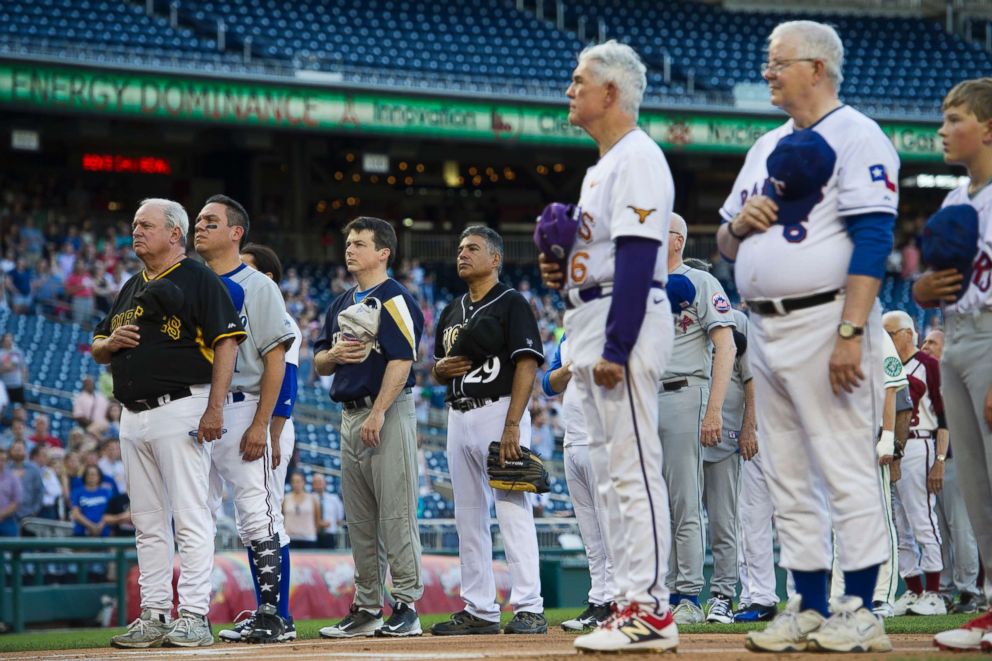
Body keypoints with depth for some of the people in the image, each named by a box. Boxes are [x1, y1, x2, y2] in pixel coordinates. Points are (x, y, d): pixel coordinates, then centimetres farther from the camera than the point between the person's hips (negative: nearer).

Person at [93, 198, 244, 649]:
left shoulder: (199, 281, -3)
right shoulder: (131, 288, 20)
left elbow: (226, 343, -11)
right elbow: (98, 349, 25)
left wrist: (215, 408, -19)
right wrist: (111, 342, 0)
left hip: (180, 411, -8)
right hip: (133, 416, 8)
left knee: (190, 517, -8)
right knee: (147, 522, 8)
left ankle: (194, 616, -9)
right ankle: (154, 615, 12)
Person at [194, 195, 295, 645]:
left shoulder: (256, 286, -1)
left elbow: (276, 358, -6)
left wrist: (260, 425, -14)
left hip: (239, 411, -6)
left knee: (257, 517, -7)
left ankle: (274, 616, -3)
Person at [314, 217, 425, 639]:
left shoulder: (394, 299, -7)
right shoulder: (341, 305, 19)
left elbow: (402, 359, -17)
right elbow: (319, 365, 22)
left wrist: (378, 414, -22)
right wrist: (334, 353, -1)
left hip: (388, 413, -8)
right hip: (350, 414, 9)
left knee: (396, 513, -9)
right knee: (359, 519, 9)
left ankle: (407, 607, -8)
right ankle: (367, 608, 14)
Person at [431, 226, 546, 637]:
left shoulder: (511, 304, -4)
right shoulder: (452, 311, 19)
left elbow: (527, 365, -12)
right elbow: (437, 372, 25)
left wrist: (512, 426, -21)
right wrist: (442, 367, -1)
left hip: (499, 410, -8)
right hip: (459, 415, 8)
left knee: (512, 511, -12)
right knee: (468, 517, 8)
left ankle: (529, 610, -14)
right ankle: (479, 610, 12)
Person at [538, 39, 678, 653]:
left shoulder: (638, 158, -11)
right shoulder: (603, 165, 21)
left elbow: (637, 258, -20)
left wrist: (615, 348, -25)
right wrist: (562, 272, 8)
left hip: (627, 319, -11)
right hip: (592, 320, 11)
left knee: (633, 466, -12)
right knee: (612, 471, 11)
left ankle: (651, 609, -13)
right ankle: (633, 601, 14)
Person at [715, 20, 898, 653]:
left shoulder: (856, 137, -6)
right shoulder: (768, 148, 20)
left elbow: (873, 238, -15)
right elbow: (727, 245, 25)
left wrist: (850, 334, -23)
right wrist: (738, 223, 0)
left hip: (825, 322, -9)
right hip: (767, 328, 9)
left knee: (846, 470, -7)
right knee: (790, 480, 9)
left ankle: (860, 611, -4)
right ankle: (810, 609, 14)